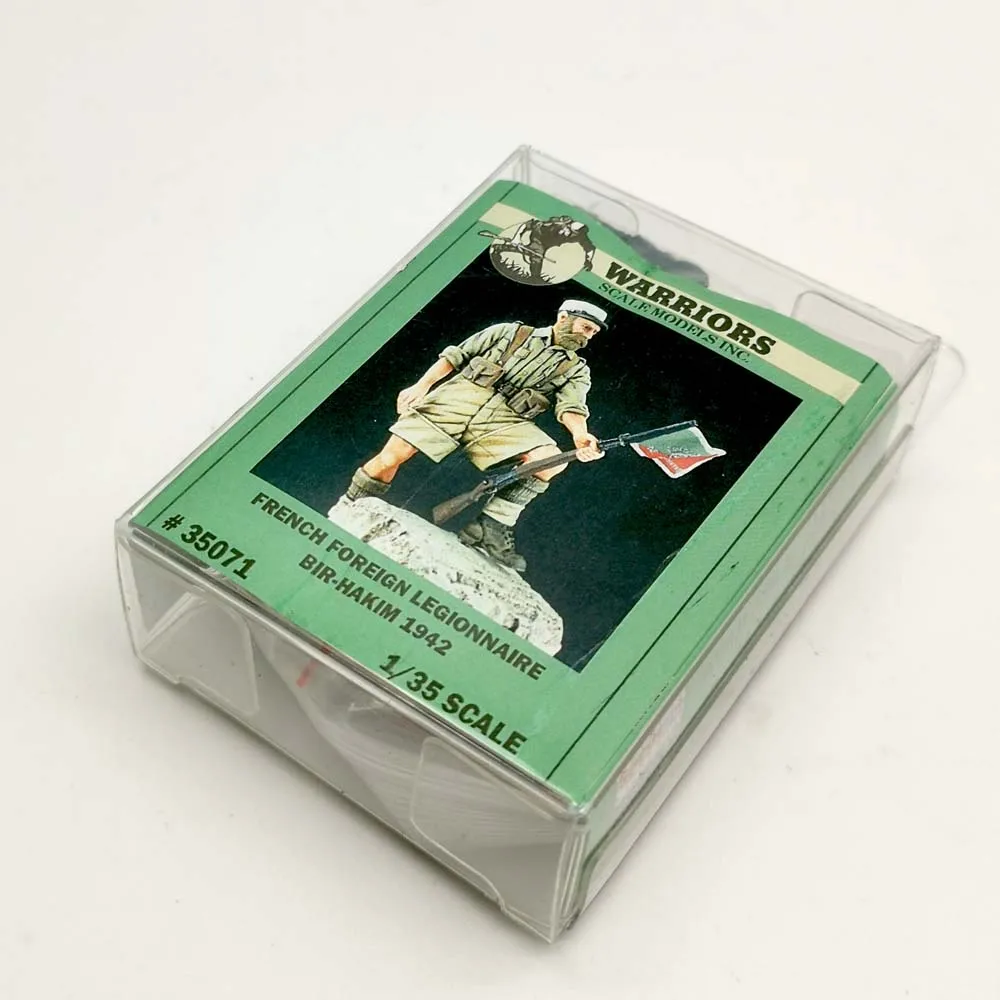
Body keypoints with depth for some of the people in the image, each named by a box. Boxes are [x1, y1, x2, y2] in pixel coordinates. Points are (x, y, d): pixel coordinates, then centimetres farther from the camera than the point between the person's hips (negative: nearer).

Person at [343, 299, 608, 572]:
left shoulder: (577, 370, 18)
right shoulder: (510, 332, 17)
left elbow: (571, 407, 0)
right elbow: (455, 356, 15)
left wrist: (580, 436, -23)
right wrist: (421, 385, 2)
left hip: (505, 419, 1)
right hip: (459, 397, -1)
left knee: (551, 460, -27)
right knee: (392, 456, -15)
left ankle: (491, 527, -19)